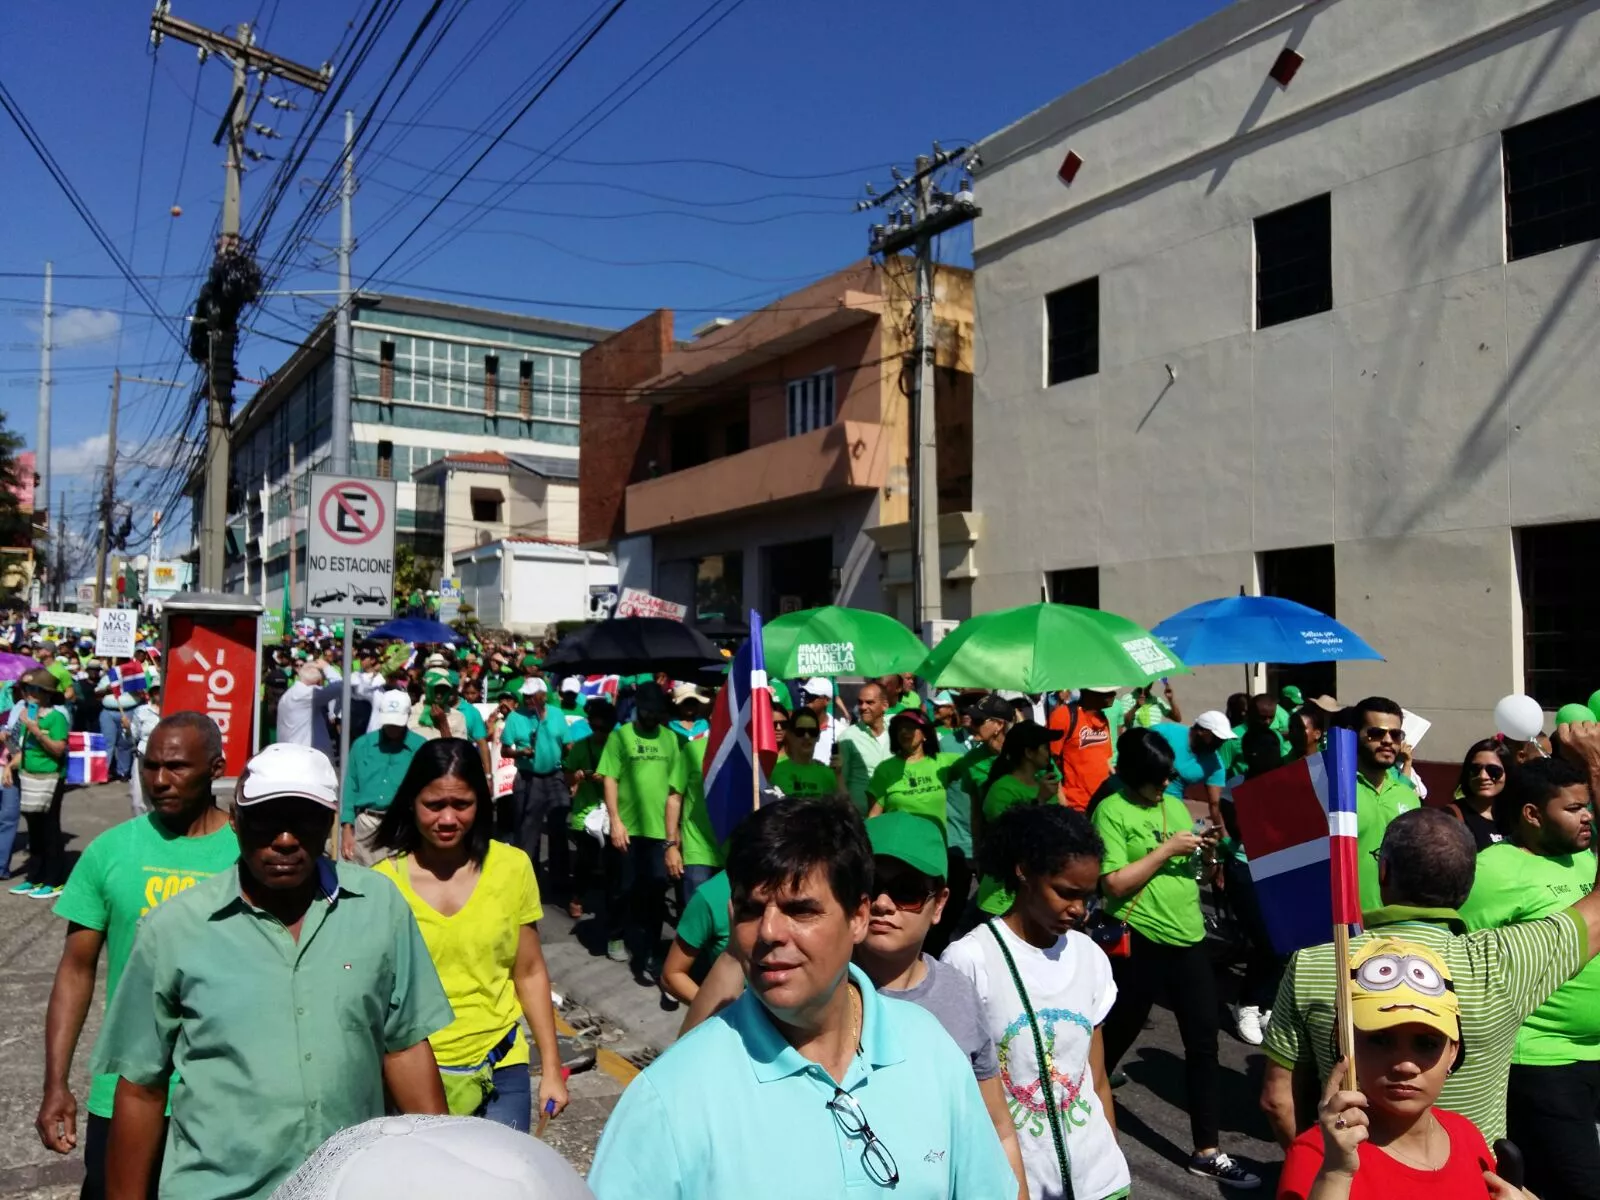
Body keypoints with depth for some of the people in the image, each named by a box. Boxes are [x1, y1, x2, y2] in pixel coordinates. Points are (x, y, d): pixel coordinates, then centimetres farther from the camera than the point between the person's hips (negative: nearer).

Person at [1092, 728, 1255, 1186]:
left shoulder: (1175, 804, 8)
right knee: (1115, 1038, 11)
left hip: (1189, 937, 6)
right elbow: (1115, 882, -20)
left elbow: (1190, 869, 16)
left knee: (1203, 1043, 8)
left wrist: (1203, 849, -4)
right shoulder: (1112, 811, -12)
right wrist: (1168, 849, -18)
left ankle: (1207, 1152, 20)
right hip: (1140, 941, -6)